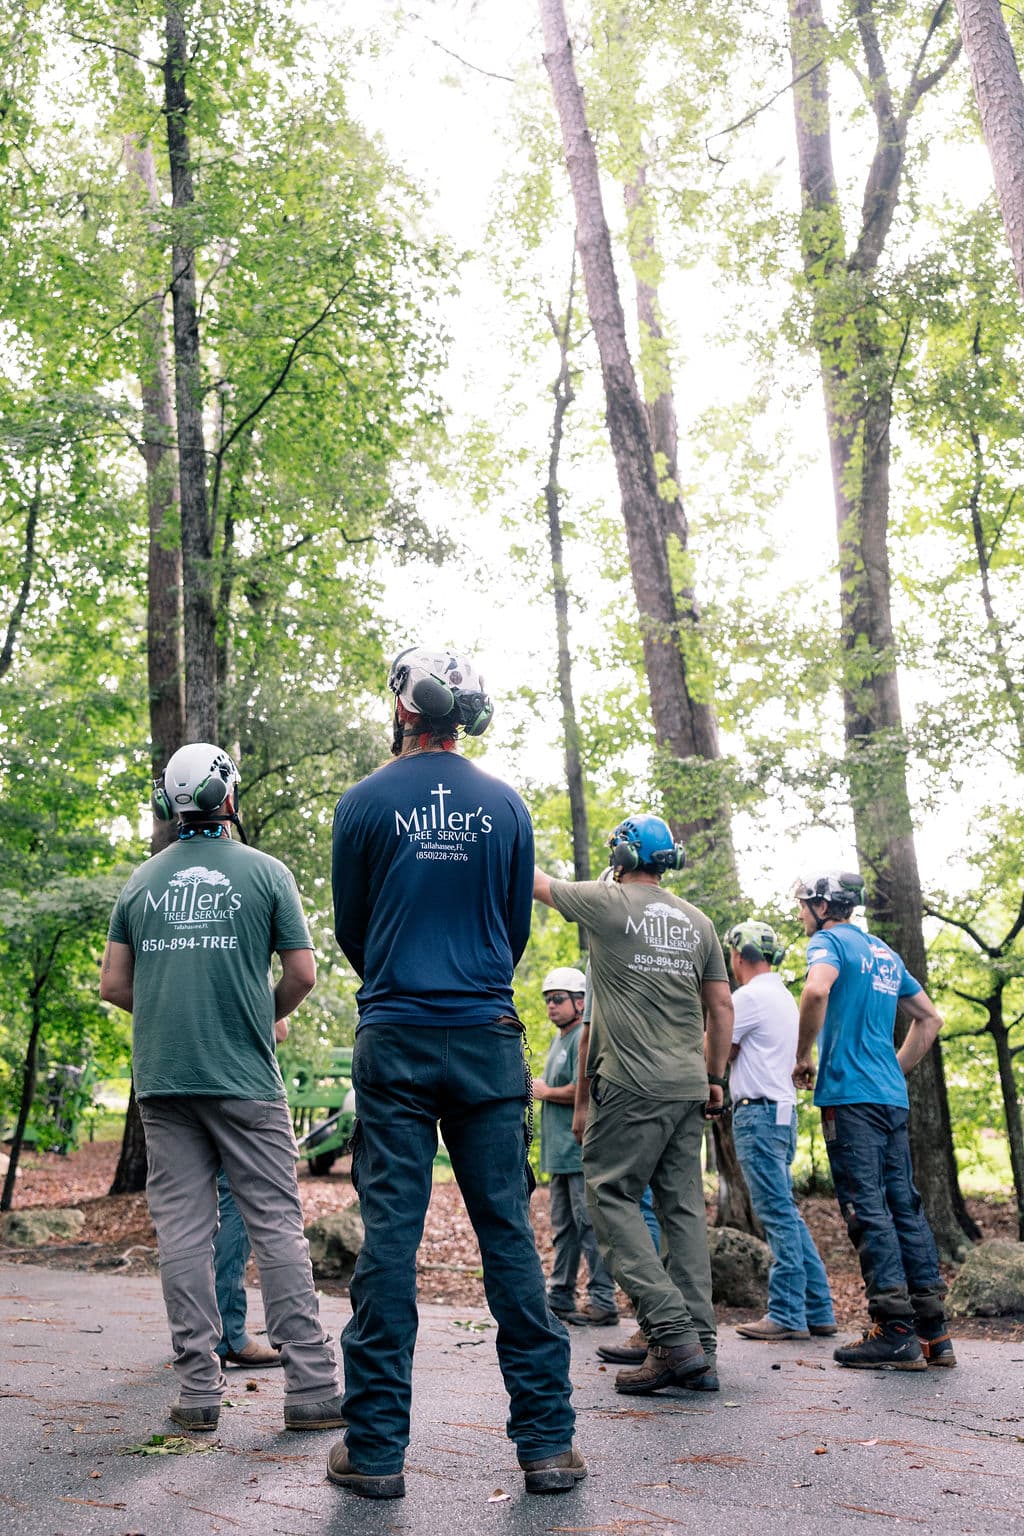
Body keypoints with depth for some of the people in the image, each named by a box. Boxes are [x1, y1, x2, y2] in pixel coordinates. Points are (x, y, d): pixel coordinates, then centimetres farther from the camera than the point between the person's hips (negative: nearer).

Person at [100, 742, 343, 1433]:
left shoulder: (142, 881, 10)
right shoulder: (265, 872, 0)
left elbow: (114, 983, 9)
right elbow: (303, 973, -2)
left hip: (161, 1078, 3)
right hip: (245, 1079, -3)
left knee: (182, 1231, 6)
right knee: (278, 1226, 1)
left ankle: (199, 1389, 9)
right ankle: (311, 1386, 2)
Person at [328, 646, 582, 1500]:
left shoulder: (365, 803, -1)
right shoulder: (507, 806, 5)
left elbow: (349, 927, 8)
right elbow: (518, 927, 12)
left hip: (395, 1041, -1)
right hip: (487, 1041, 2)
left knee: (389, 1234, 2)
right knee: (508, 1232, 5)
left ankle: (377, 1448, 6)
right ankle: (547, 1441, 8)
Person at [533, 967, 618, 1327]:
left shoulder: (585, 1038, -12)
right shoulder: (559, 1040, 20)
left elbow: (581, 1092, -22)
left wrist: (544, 1092, -8)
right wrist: (537, 1088, 11)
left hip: (582, 1151, -10)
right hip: (560, 1153, 10)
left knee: (590, 1225, -7)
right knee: (563, 1228, 15)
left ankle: (602, 1301, -2)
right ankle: (560, 1297, 22)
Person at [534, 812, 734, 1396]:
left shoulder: (607, 902, -2)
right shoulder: (698, 921, 12)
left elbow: (537, 881, 14)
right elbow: (722, 1007, 12)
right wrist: (715, 1078, 20)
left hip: (632, 1085, -6)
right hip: (690, 1087, 6)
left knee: (614, 1199, -2)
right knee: (684, 1207, 7)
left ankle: (673, 1334, -12)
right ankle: (700, 1353, 7)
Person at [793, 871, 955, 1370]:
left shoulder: (829, 941, -3)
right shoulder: (885, 954, 21)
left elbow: (817, 990, -24)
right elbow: (929, 1019, 25)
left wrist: (803, 1057, -12)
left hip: (849, 1094, -8)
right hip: (892, 1097, 8)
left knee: (867, 1208, -7)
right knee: (904, 1204, 9)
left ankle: (896, 1333, -8)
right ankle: (932, 1331, 11)